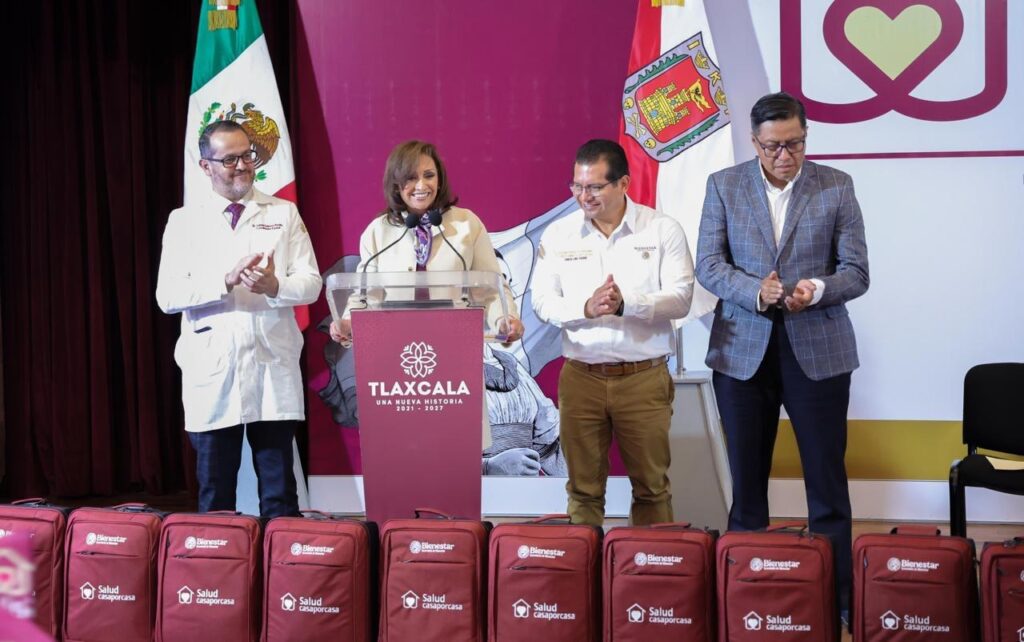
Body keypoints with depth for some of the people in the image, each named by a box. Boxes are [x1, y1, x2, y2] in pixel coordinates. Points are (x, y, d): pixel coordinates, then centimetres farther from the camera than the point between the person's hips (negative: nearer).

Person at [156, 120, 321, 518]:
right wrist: (226, 280, -16)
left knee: (279, 492, 2)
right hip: (212, 370, 0)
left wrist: (274, 286, -19)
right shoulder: (184, 221, 8)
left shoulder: (284, 214, 10)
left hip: (274, 368, 0)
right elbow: (168, 295, -2)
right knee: (215, 496, 6)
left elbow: (311, 284, 3)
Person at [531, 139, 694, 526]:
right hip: (581, 377, 2)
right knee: (583, 487, 8)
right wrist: (586, 308, -19)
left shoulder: (663, 231, -1)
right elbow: (543, 303, 0)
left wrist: (627, 303, -23)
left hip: (644, 377, -1)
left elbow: (680, 299, -7)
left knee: (651, 485, 6)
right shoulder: (558, 235, 5)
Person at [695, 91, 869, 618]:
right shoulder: (723, 186, 3)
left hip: (817, 351, -1)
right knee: (746, 481, 10)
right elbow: (709, 265, -1)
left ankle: (837, 599, 11)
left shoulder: (836, 187, 1)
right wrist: (756, 291, -19)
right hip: (743, 350, 1)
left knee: (827, 482, 3)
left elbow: (856, 272, -1)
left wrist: (817, 289, -21)